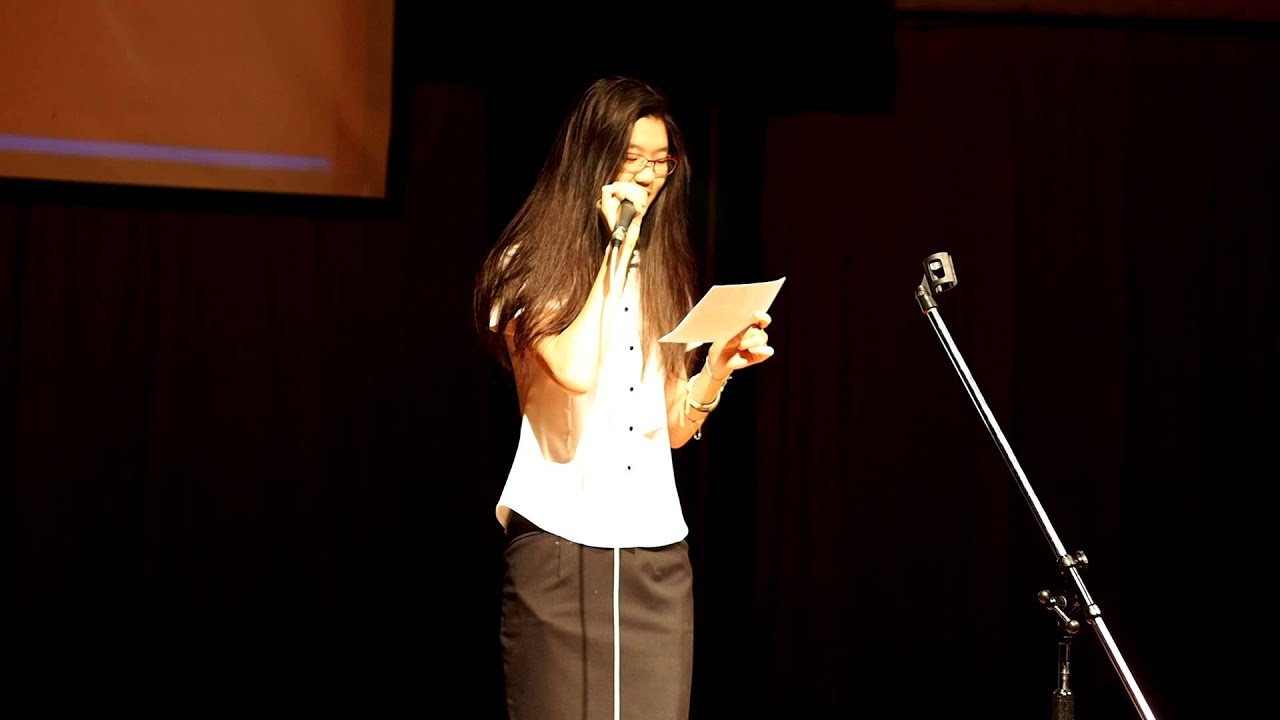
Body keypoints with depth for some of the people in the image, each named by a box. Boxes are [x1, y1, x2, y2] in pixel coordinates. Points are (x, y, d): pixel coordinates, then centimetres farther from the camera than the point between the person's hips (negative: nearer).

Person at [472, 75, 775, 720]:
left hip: (655, 552, 4)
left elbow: (674, 428, 16)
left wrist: (720, 363, -3)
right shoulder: (529, 264, 0)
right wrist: (617, 244, -11)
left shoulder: (663, 271, 16)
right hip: (558, 546, -4)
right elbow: (577, 369, -19)